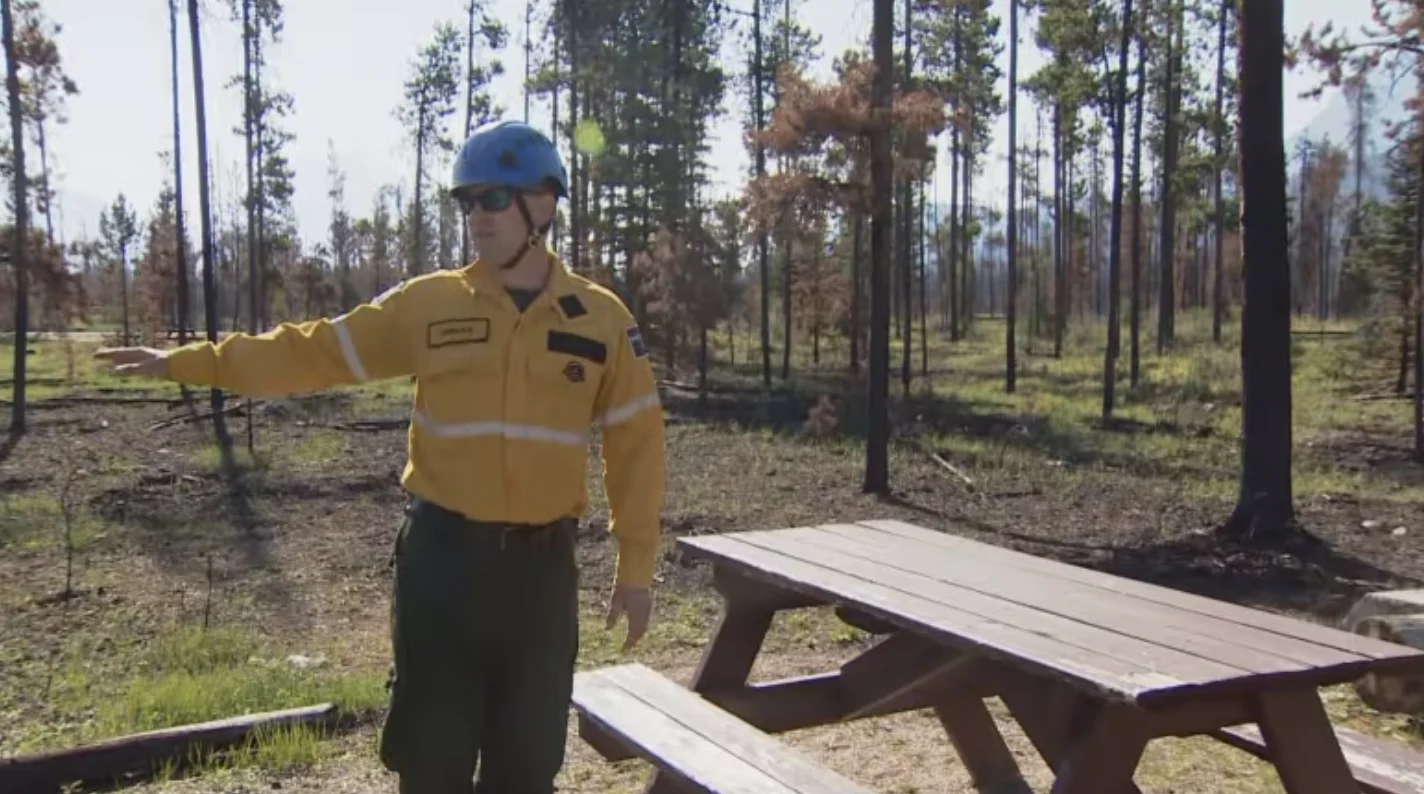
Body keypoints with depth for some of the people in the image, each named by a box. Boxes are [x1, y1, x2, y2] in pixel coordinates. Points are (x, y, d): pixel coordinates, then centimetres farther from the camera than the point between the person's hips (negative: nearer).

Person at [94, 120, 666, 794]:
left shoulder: (600, 319, 0)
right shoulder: (428, 305, 1)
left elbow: (635, 444, 3)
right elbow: (314, 352, 4)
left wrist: (636, 565, 2)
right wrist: (188, 361, -1)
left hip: (541, 563, 0)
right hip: (442, 555, 0)